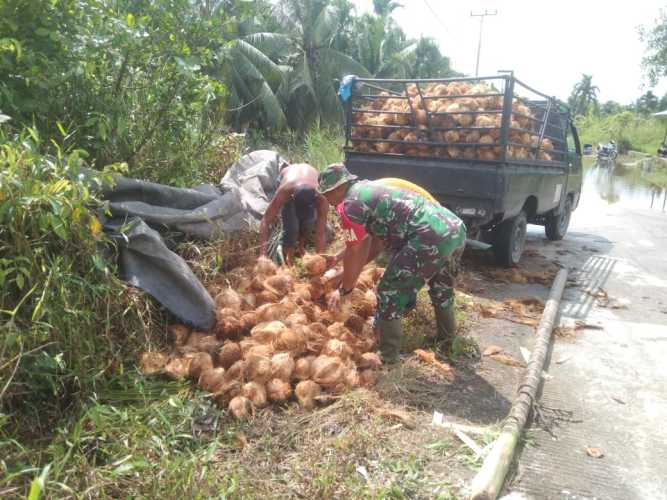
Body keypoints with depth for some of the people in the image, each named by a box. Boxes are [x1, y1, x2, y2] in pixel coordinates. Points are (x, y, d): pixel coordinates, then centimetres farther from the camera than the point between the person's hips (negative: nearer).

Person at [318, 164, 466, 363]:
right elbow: (374, 241, 31)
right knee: (441, 289, 32)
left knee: (389, 294, 4)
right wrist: (347, 273, 36)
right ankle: (447, 340, 50)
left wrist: (344, 290, 14)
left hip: (431, 238, -10)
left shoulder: (351, 203, -3)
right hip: (456, 229, 10)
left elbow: (354, 252, 1)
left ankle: (387, 357, 15)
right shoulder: (369, 189, 25)